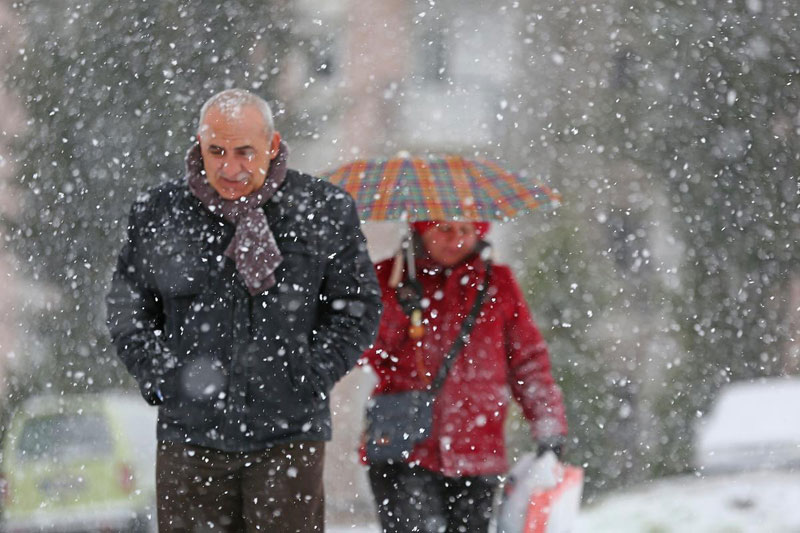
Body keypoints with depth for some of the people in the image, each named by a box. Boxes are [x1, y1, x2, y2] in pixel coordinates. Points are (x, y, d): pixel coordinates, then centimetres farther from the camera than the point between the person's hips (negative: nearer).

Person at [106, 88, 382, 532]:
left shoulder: (324, 211, 1)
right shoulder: (157, 213, 4)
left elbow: (358, 308, 6)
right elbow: (127, 308, 13)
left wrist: (309, 377, -6)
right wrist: (160, 378, -1)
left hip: (288, 434, -1)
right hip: (189, 435, 1)